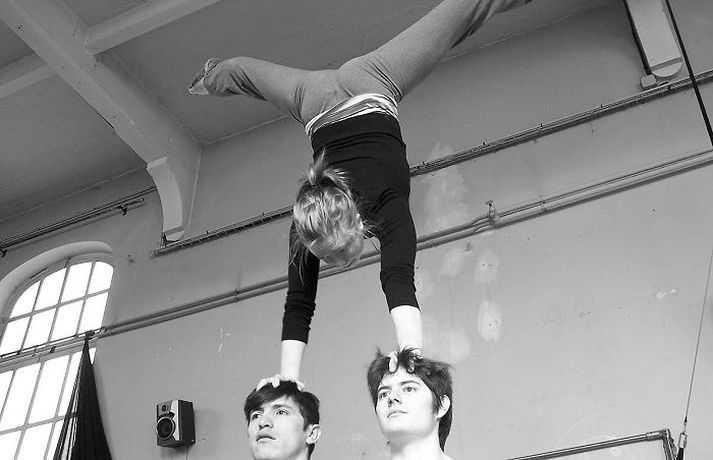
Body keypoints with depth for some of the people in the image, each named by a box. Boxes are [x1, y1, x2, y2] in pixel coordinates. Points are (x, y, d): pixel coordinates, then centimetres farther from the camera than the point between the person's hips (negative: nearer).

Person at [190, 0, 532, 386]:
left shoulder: (386, 208, -40)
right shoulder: (306, 228, -30)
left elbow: (399, 279, -53)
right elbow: (298, 304, -27)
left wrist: (412, 353, -63)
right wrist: (288, 379, -34)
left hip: (371, 88, -2)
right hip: (316, 102, 2)